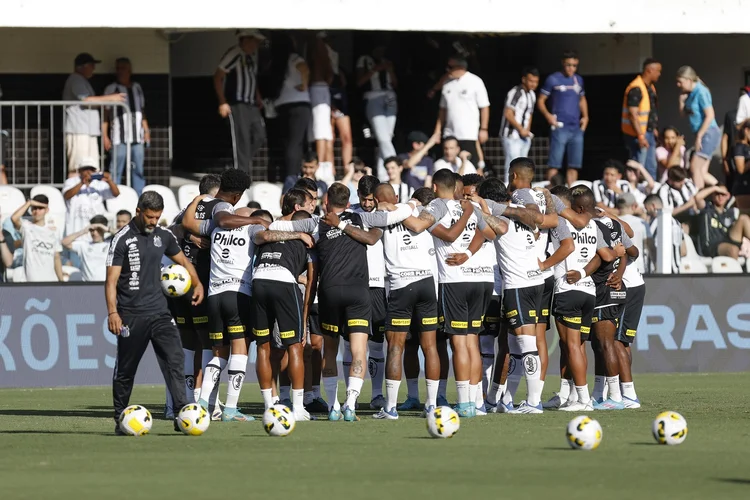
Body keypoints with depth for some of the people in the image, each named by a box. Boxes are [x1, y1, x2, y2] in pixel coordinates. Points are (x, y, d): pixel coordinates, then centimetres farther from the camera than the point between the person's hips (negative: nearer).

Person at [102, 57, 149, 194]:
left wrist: (146, 130, 16)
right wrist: (105, 136, -6)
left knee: (138, 171, 5)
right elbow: (105, 115, 0)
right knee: (116, 171, -6)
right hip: (119, 138, -4)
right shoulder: (111, 89, 3)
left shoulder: (137, 88, 16)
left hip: (137, 137, 4)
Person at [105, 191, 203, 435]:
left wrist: (197, 284, 9)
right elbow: (111, 279, -10)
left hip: (159, 312, 4)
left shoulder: (163, 236, 9)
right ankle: (120, 421, 17)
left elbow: (183, 261, 25)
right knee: (125, 369, 5)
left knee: (175, 360, -11)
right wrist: (112, 312, -19)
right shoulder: (122, 239, -7)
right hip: (131, 315, -4)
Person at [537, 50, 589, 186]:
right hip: (560, 127, -6)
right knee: (554, 164, -9)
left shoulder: (578, 80, 14)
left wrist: (585, 116, 11)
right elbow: (541, 101, 1)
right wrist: (548, 115, -16)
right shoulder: (553, 79, -1)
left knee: (574, 165, 6)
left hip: (577, 128, 6)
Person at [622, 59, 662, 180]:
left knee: (651, 168, 15)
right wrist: (640, 136, -26)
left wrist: (654, 129, 20)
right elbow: (633, 114, -23)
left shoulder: (650, 87, 13)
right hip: (638, 134, -10)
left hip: (648, 133, 10)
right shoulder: (636, 89, -19)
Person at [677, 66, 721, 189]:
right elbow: (683, 114, 20)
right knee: (702, 173, 6)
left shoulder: (701, 92, -14)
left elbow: (710, 116, -19)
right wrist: (682, 99, 4)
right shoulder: (690, 93, 11)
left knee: (695, 167, -11)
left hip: (709, 133, -9)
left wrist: (699, 136, -17)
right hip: (702, 135, 9)